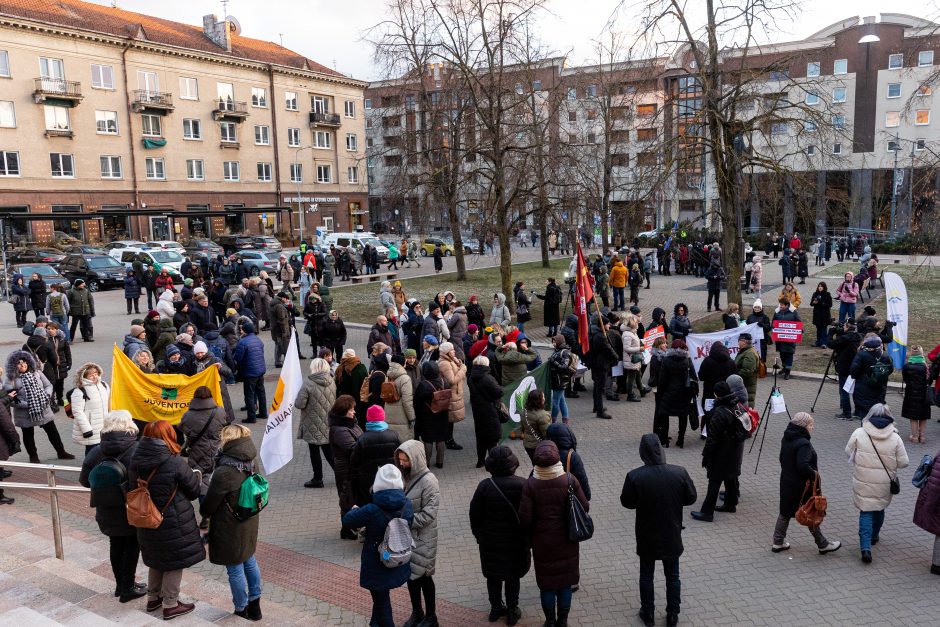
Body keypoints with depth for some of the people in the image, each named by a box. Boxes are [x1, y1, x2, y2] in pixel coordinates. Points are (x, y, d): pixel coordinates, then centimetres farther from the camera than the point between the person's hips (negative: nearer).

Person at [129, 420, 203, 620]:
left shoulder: (135, 462, -6)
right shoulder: (174, 462, -23)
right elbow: (194, 489, -12)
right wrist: (197, 475, 8)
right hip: (174, 524, -6)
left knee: (157, 558, 25)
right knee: (175, 561, 11)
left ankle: (153, 598, 38)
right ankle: (170, 605, 21)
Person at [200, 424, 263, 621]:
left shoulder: (224, 472, -29)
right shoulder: (250, 464, -4)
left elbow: (210, 501, -16)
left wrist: (204, 513, 7)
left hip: (229, 527, -7)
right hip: (249, 523, 8)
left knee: (235, 568, 9)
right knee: (249, 560, 22)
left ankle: (242, 610, 24)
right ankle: (254, 603, 34)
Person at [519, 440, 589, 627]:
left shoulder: (530, 485, -18)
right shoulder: (569, 481, -17)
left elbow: (525, 518, -16)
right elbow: (584, 508, -9)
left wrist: (530, 534, 5)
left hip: (542, 543, 0)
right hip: (567, 542, 1)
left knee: (546, 583, 17)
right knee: (565, 582, 18)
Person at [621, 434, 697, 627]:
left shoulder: (634, 476, -22)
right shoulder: (680, 473, -18)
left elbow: (627, 502, -9)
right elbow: (691, 498, -4)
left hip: (646, 537, -1)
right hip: (672, 535, 1)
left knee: (646, 575, 18)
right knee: (672, 575, 19)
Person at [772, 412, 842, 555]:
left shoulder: (786, 439, 3)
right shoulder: (803, 444, -25)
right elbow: (803, 466, -32)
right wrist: (814, 474, -16)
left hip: (786, 481, 8)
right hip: (801, 485, -8)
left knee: (785, 511, 16)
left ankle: (778, 542, 22)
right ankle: (823, 545, 24)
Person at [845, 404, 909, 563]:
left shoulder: (859, 433, -13)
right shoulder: (895, 438, -10)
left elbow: (848, 452, -1)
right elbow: (903, 463, -5)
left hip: (863, 483, -2)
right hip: (885, 484, 2)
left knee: (866, 512, 5)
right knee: (880, 509, 24)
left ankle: (865, 547, -8)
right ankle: (874, 537, 44)